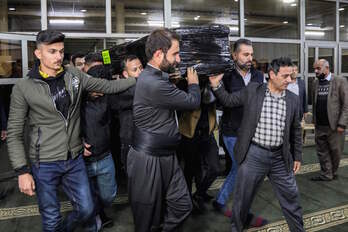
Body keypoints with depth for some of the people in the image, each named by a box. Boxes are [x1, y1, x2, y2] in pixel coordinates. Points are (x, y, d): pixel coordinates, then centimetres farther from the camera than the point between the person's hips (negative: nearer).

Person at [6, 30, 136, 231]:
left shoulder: (74, 76, 0)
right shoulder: (23, 88, -9)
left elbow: (109, 86, 1)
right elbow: (14, 133, -6)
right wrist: (22, 170, -11)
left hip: (75, 160, 4)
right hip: (44, 164, -3)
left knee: (86, 209, 14)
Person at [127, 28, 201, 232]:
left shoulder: (154, 77, 7)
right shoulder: (154, 84, -25)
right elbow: (193, 102, -16)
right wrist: (194, 83, 3)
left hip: (166, 156, 9)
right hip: (148, 159, -9)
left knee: (182, 206, 13)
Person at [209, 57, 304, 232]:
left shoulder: (293, 99, 3)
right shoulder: (252, 90, -4)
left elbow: (295, 131, 10)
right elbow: (228, 101, 4)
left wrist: (297, 156, 12)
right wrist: (216, 84, -9)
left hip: (280, 157, 2)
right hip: (253, 154, -2)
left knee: (291, 198, 15)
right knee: (242, 197, 12)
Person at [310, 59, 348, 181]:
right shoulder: (315, 83, 9)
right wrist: (314, 121, 7)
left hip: (334, 125, -4)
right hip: (319, 126, 4)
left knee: (335, 151, 9)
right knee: (322, 152, 10)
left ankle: (333, 172, 29)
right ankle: (326, 174, 22)